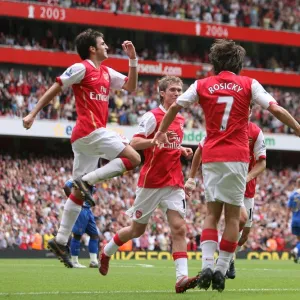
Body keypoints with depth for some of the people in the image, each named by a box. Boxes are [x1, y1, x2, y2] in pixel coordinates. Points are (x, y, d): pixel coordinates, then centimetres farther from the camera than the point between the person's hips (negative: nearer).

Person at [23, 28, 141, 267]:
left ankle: (61, 241, 7)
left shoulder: (106, 73, 19)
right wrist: (33, 114, -4)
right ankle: (87, 180, -16)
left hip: (83, 137, 9)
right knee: (134, 158, -13)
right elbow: (55, 89, -3)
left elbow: (131, 86, 23)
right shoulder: (81, 68, -4)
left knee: (79, 192, 7)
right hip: (91, 130, -9)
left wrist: (133, 60, 13)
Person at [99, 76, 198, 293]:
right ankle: (106, 252, 35)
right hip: (151, 182, -5)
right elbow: (135, 143, -17)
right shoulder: (153, 116, -9)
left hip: (174, 183, 5)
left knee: (179, 228, -12)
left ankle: (182, 278, -20)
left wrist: (182, 150, 9)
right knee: (137, 229, 8)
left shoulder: (180, 120, 13)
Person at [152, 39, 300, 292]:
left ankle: (207, 265, -9)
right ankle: (221, 271, 2)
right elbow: (276, 110, -5)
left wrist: (161, 132, 23)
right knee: (233, 216, 5)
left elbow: (174, 107, 9)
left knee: (212, 212, 8)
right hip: (237, 157, -2)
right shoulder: (248, 84, 1)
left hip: (210, 157, 2)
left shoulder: (202, 85, 6)